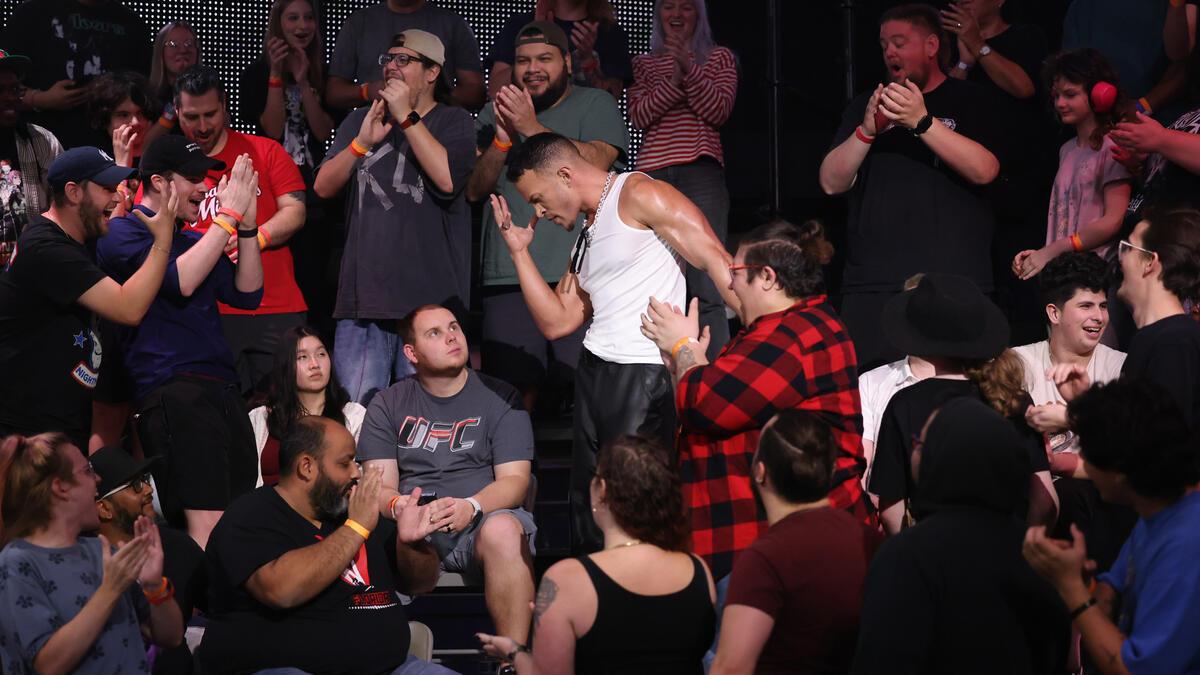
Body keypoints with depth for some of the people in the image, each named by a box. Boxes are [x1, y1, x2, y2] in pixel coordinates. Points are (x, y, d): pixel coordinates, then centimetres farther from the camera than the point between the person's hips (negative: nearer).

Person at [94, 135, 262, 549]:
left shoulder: (191, 241, 25)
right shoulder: (123, 233, 0)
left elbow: (246, 294, 16)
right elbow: (180, 281, -16)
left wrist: (246, 224, 5)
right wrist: (228, 216, -10)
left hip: (222, 388, 8)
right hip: (172, 389, -8)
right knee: (207, 532, -21)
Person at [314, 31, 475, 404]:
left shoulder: (452, 122, 6)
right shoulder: (359, 121, 19)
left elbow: (447, 178, -14)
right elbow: (323, 187, 8)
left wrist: (407, 117, -10)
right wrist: (363, 142, -7)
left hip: (428, 297, -3)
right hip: (363, 295, 3)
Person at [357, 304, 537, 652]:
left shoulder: (500, 398, 11)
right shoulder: (388, 405, 16)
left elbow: (514, 480, 1)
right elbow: (379, 486, 6)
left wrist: (471, 506, -21)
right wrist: (397, 504, -19)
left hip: (482, 520, -1)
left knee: (503, 530, -38)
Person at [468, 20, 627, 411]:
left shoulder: (595, 105, 9)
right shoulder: (494, 115, 19)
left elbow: (595, 164, -9)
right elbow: (474, 188, 10)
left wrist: (531, 127, -13)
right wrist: (502, 139, -7)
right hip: (508, 278, 3)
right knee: (512, 392, -3)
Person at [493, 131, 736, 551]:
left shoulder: (638, 195, -6)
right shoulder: (586, 236, 22)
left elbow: (715, 260, -15)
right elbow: (556, 322, 18)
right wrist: (519, 250, 13)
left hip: (644, 374, -9)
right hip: (594, 373, 9)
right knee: (588, 516, 9)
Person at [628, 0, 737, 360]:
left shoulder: (719, 59, 14)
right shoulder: (644, 64, 19)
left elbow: (719, 110, 0)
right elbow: (639, 116, 4)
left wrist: (689, 68, -13)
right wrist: (673, 80, -11)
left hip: (701, 172, -3)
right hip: (653, 175, 3)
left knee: (706, 288, -12)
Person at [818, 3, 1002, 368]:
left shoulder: (969, 102, 8)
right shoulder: (864, 106, 18)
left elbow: (984, 170, -9)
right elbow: (831, 182, 9)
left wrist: (922, 121, -18)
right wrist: (867, 130, -8)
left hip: (953, 281, -3)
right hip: (872, 284, 3)